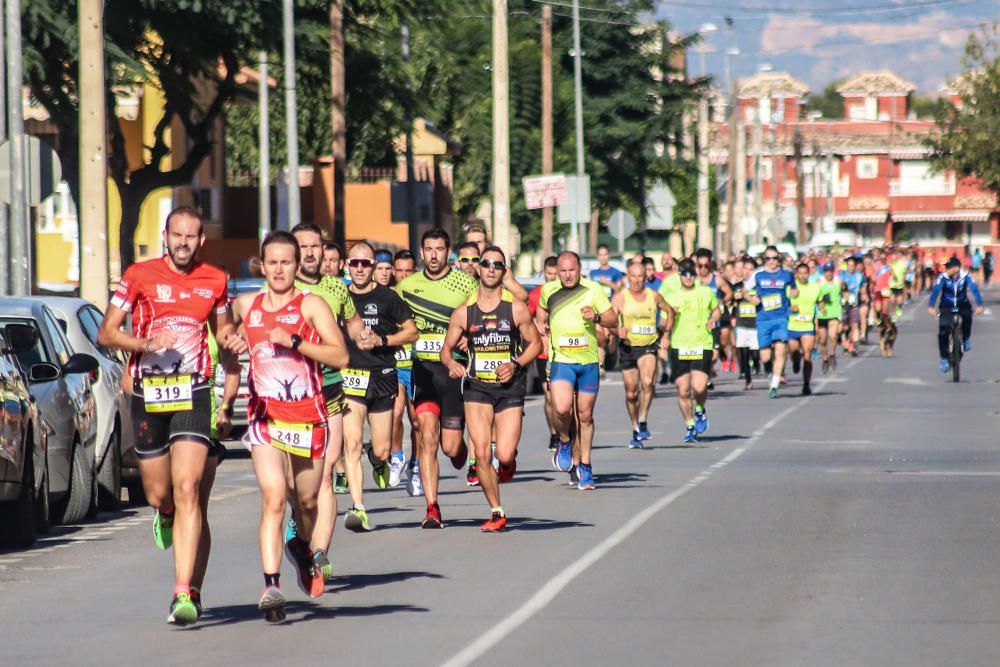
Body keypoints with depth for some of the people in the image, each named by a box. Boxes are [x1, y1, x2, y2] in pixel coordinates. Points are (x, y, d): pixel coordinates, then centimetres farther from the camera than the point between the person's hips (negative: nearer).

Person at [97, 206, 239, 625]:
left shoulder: (214, 281, 7)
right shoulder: (140, 276, 0)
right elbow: (106, 333, 0)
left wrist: (233, 339, 1)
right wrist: (146, 344, -17)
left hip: (193, 394, -1)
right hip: (148, 397, 1)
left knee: (188, 491, -15)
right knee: (158, 495, 9)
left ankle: (185, 594, -18)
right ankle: (167, 516, 49)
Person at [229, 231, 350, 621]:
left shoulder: (311, 305, -3)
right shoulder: (245, 306, 7)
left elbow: (340, 356, -12)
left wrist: (294, 342, -20)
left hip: (307, 416, 0)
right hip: (265, 416, 0)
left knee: (307, 500, 15)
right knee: (273, 498, -17)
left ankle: (303, 547, 49)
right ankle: (271, 587, -23)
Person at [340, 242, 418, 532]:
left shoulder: (387, 297, 2)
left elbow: (411, 332, 6)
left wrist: (383, 340, -8)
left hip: (382, 377, 0)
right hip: (350, 377, 0)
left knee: (381, 451, 5)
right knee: (352, 444, -15)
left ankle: (378, 460, 43)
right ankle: (358, 508, -20)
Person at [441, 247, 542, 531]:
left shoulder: (517, 309, -1)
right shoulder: (463, 312, 4)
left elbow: (535, 343, 7)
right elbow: (447, 349, 10)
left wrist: (515, 364, -10)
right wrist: (451, 364, -12)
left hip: (509, 387, -1)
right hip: (476, 387, 1)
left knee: (504, 455, -11)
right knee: (482, 454, -8)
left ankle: (509, 459, 28)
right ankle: (497, 513, 6)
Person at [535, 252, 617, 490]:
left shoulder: (593, 290, -2)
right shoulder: (549, 290, 4)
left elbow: (613, 319, 1)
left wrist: (597, 317, -17)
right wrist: (541, 323, 11)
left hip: (589, 362, 0)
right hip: (561, 360, 0)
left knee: (585, 415, 7)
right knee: (562, 408, -22)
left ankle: (584, 466, 22)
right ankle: (565, 442, 10)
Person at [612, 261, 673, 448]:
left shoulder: (654, 297, 3)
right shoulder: (620, 298, -3)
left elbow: (669, 311, 20)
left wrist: (666, 333, 13)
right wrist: (618, 330, -32)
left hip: (649, 346, 0)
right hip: (628, 347, 0)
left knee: (647, 382, -26)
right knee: (631, 393, 7)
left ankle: (643, 423, -18)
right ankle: (635, 431, 24)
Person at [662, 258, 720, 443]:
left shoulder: (707, 293, 4)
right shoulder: (672, 297, 5)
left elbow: (716, 310, 21)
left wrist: (713, 320, 0)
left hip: (702, 346, -1)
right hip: (679, 347, 1)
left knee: (699, 388, -17)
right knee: (683, 391, 2)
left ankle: (700, 410, 17)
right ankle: (690, 426, 21)